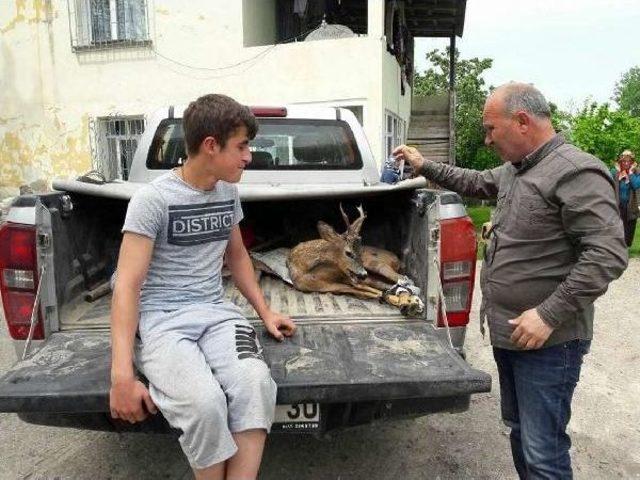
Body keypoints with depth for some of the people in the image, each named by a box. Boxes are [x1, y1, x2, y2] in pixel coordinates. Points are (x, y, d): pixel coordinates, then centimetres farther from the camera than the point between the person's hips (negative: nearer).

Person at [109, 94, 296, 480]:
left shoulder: (228, 191, 10)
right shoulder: (153, 199, -9)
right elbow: (127, 286, -13)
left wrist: (265, 312, 15)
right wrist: (122, 376, -21)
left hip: (215, 311, 5)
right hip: (160, 319, -4)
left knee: (255, 383, -29)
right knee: (205, 402, -32)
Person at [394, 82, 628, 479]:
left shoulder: (576, 173, -18)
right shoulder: (515, 170, 10)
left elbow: (608, 255, -24)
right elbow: (476, 183, 29)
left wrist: (549, 315, -25)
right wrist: (425, 166, 25)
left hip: (546, 340, -9)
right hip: (509, 330, 9)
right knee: (518, 429, 23)